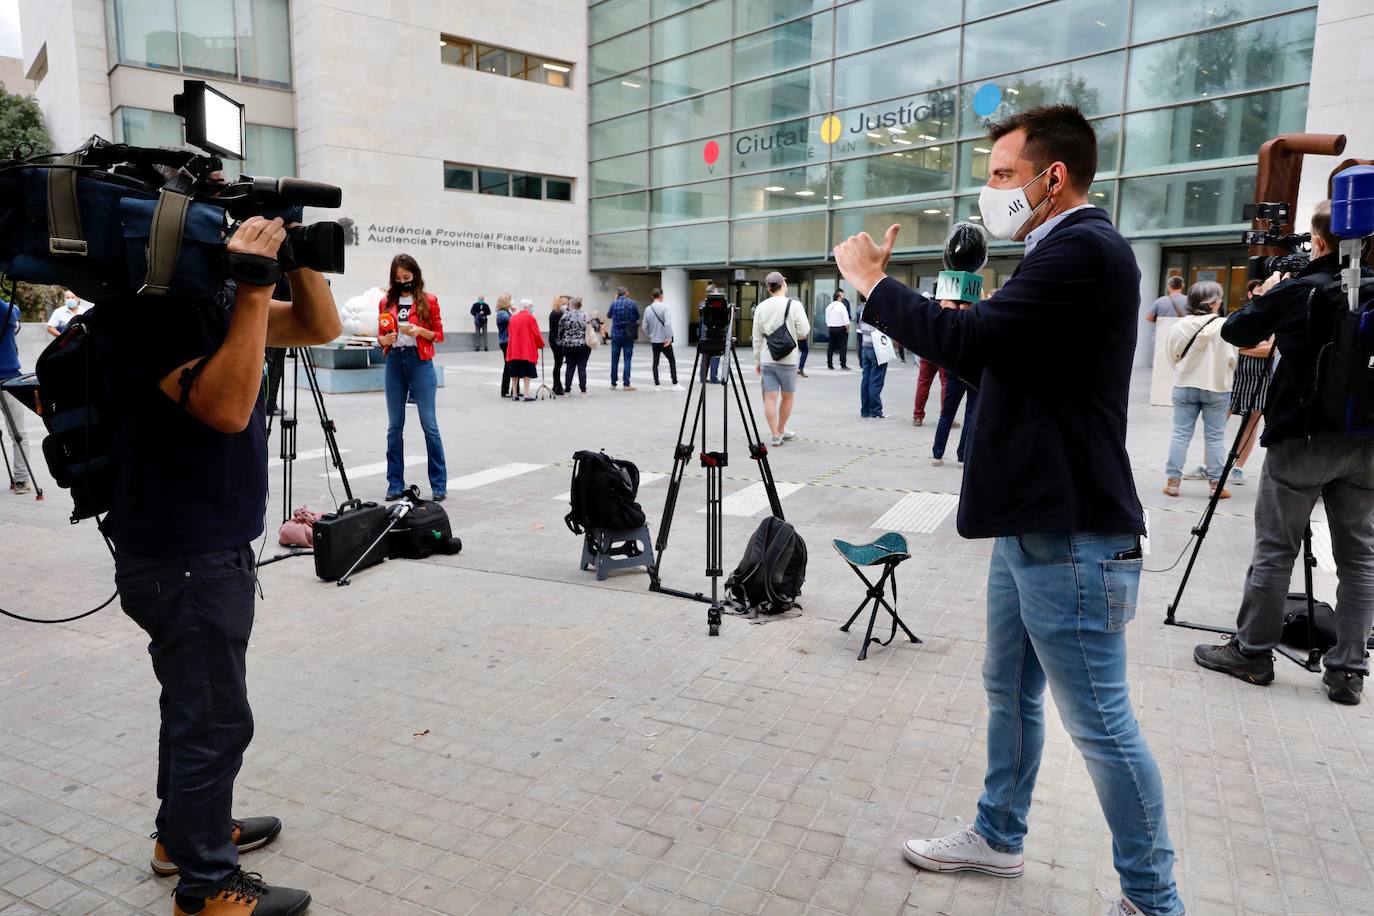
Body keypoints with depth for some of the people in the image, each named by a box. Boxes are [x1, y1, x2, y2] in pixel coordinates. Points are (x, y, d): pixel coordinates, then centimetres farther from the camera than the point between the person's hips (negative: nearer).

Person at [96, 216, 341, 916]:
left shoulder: (213, 299, 7)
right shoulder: (141, 313, -18)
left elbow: (320, 329, 8)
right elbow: (226, 407, -29)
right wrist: (255, 288, -28)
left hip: (212, 549, 9)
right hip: (183, 561, -9)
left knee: (195, 705, 23)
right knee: (214, 721, 2)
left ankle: (186, 830, 43)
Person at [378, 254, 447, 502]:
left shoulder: (429, 300, 3)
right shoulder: (386, 302, 11)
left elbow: (439, 335, 4)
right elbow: (381, 336, 15)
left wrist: (419, 331, -14)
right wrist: (384, 339, -7)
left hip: (420, 362, -3)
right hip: (394, 363, 3)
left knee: (429, 424, -5)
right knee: (394, 426, 5)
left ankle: (439, 485, 2)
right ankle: (395, 485, 13)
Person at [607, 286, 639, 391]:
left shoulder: (614, 304, -4)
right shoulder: (633, 303, -6)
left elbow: (608, 316, 13)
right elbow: (637, 317, 4)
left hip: (616, 335, 1)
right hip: (628, 335, -1)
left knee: (615, 360, 10)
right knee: (627, 359, 1)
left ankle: (613, 383, 16)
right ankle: (626, 384, -3)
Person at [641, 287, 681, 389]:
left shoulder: (647, 309, 2)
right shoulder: (664, 307, -12)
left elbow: (645, 326, 5)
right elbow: (668, 324, -20)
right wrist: (669, 337, -14)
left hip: (654, 340, 4)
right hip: (664, 340, -4)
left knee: (655, 362, 11)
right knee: (672, 361, 6)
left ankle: (656, 385, 11)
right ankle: (675, 384, 5)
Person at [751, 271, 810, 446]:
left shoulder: (761, 307, 3)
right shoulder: (794, 305, -8)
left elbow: (757, 338, 6)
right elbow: (804, 332, -9)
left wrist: (757, 361, 13)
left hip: (767, 359, 3)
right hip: (788, 359, -2)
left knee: (770, 398, 3)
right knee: (787, 396, 14)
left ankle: (776, 435, 1)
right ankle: (781, 431, 25)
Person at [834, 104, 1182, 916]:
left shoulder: (1086, 248, -16)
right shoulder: (1065, 251, 16)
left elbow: (973, 340, -25)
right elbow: (990, 360, 18)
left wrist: (874, 283, -11)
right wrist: (887, 288, 9)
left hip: (1071, 535, -10)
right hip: (1032, 523, 10)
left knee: (1100, 721, 2)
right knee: (1010, 693, 19)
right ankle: (999, 837, 36)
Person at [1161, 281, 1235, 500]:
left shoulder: (1179, 325, -5)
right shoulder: (1223, 326, -14)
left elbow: (1172, 356, 1)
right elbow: (1231, 358, -9)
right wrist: (1225, 376, 11)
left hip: (1184, 386, 2)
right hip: (1216, 387, -2)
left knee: (1180, 434, 7)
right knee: (1215, 437, 5)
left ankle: (1173, 481, 7)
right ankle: (1216, 484, 10)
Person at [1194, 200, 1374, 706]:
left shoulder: (1294, 291, -8)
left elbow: (1235, 332, 4)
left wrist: (1266, 295, 21)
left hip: (1300, 438, -4)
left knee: (1274, 550, 4)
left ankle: (1252, 652, 12)